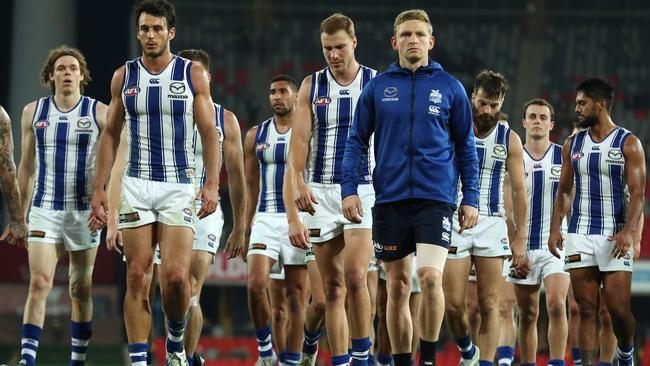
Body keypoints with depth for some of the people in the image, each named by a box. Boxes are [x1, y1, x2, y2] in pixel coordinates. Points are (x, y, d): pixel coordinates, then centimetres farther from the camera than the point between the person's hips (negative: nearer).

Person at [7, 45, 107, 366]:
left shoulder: (99, 113, 0)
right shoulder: (33, 112, 6)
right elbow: (27, 167, 12)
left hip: (84, 210, 0)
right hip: (44, 209, 0)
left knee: (81, 290, 7)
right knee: (39, 283, -14)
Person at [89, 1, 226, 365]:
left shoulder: (193, 74, -1)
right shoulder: (124, 77, 6)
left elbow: (210, 133, -1)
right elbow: (111, 134, 11)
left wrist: (212, 185, -11)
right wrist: (99, 188, 5)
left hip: (180, 185, -2)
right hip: (136, 185, 2)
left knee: (176, 276, -13)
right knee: (137, 277, -2)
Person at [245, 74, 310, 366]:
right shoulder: (255, 136, 11)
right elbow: (251, 185, 15)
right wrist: (246, 226, 12)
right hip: (265, 219, 2)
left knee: (296, 294, 0)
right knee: (256, 284, -16)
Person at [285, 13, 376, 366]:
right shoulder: (312, 86, 7)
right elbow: (297, 150, 2)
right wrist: (297, 185, -15)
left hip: (364, 190, -2)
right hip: (320, 193, 2)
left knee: (355, 275, -20)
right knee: (333, 288, 3)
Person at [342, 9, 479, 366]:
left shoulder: (449, 87, 5)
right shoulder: (377, 88, 7)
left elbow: (466, 146, 9)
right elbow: (357, 140, 10)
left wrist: (470, 198, 4)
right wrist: (349, 189, -1)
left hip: (435, 199, -2)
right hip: (390, 200, 2)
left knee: (430, 276, -18)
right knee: (397, 286, 5)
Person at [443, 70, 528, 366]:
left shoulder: (509, 139, 3)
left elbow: (519, 191, 4)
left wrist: (519, 239, 0)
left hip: (492, 224, 1)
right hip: (454, 222, -1)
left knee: (489, 305, -3)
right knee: (453, 304, -5)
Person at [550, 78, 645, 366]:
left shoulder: (628, 144, -2)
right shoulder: (573, 144, 11)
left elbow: (637, 192, -7)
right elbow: (564, 191, 15)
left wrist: (628, 231, -20)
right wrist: (555, 228, 2)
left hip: (615, 237, -3)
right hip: (579, 235, 3)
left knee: (619, 309, -6)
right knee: (586, 311, -1)